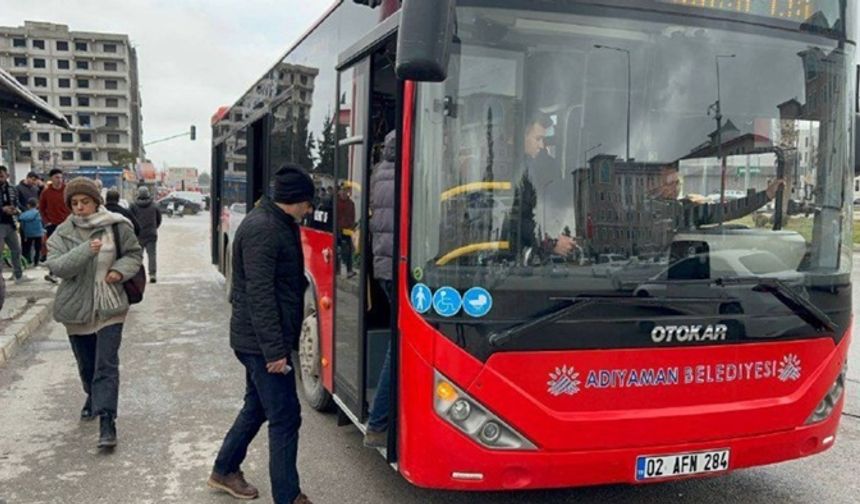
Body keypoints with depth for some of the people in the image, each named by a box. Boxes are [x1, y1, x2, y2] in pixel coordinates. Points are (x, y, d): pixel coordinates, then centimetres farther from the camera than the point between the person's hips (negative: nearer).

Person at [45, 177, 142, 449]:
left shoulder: (116, 226, -6)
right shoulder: (62, 233, -3)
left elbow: (134, 253, 5)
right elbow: (56, 266, -15)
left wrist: (120, 270, -14)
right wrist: (86, 250, -29)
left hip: (110, 307, -2)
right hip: (76, 308, 3)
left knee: (107, 366, -9)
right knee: (86, 364, 19)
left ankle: (107, 421, -8)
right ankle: (93, 398, 47)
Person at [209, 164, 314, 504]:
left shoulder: (277, 225, 12)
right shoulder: (262, 229, -19)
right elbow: (259, 295, -24)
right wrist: (275, 350, -24)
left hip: (257, 340, 10)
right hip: (263, 342, -10)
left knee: (257, 407, 22)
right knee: (285, 418, -4)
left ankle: (224, 471, 37)